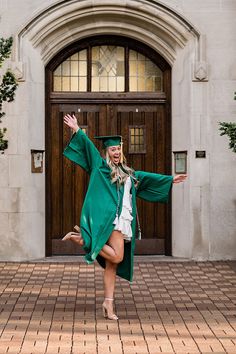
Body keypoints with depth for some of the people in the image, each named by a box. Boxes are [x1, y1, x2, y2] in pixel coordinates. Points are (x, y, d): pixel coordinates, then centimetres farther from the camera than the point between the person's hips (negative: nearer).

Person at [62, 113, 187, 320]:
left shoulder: (127, 172, 23)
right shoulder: (101, 166, 4)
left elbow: (146, 177, 34)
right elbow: (88, 147, -5)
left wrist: (170, 180, 40)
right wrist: (77, 130, -15)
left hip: (123, 220, 7)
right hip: (109, 219, -7)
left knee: (112, 264, 4)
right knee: (116, 257, -21)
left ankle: (108, 304, 6)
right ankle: (84, 239, -6)